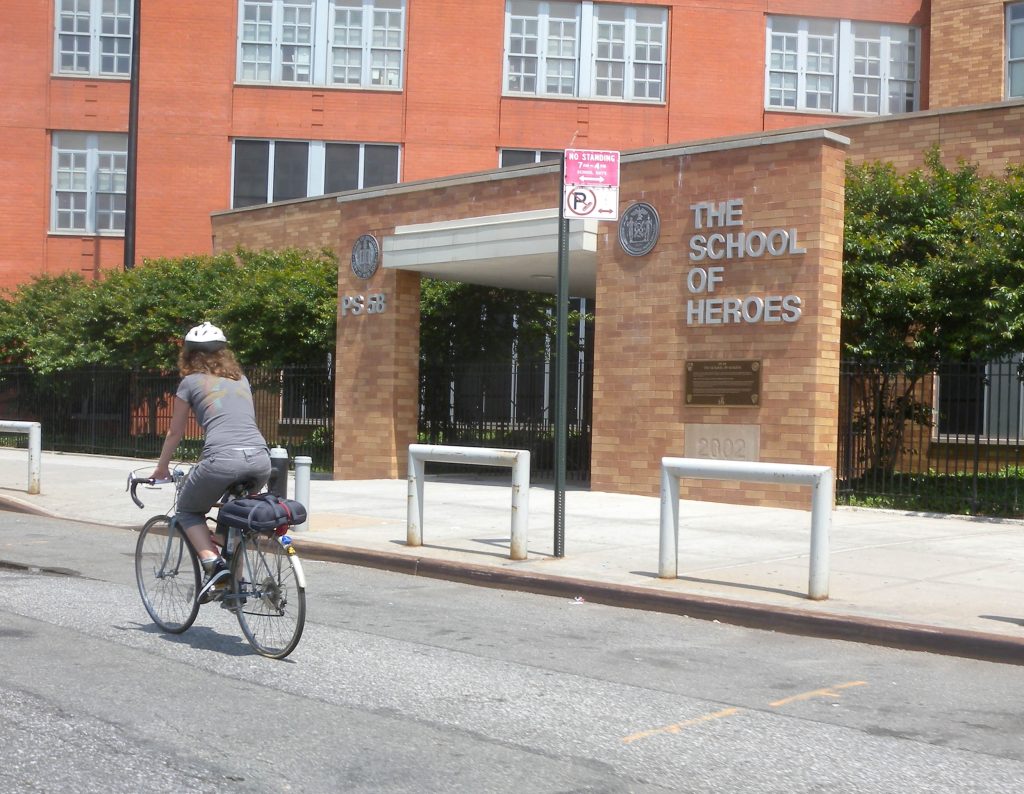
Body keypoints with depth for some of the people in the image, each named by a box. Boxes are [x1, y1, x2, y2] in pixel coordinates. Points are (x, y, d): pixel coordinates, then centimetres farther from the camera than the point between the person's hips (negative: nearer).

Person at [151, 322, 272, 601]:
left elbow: (175, 432, 22)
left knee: (188, 511, 20)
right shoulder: (241, 380, 27)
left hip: (223, 459, -4)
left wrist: (161, 468, 38)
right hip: (260, 458, 5)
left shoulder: (191, 382, 15)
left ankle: (213, 563, -2)